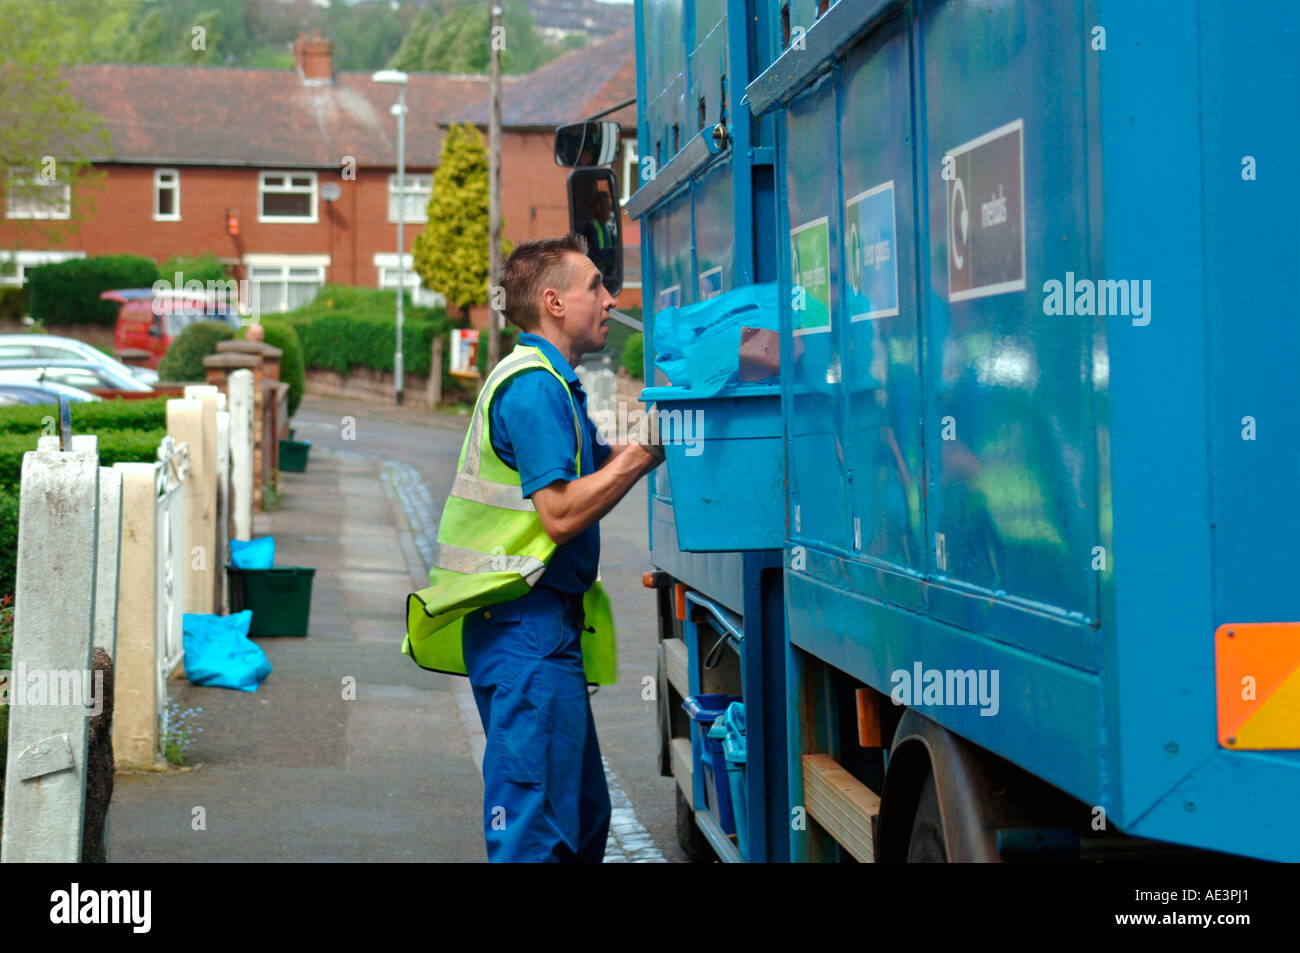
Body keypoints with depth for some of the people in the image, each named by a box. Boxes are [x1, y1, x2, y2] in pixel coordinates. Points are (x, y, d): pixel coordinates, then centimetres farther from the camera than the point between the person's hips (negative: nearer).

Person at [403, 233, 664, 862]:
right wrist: (644, 450, -14)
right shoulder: (535, 386, -14)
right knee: (536, 829, -9)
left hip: (544, 627, 11)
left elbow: (594, 471, 18)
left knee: (583, 816, 17)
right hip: (528, 628, -11)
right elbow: (561, 515, -20)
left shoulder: (553, 383, 19)